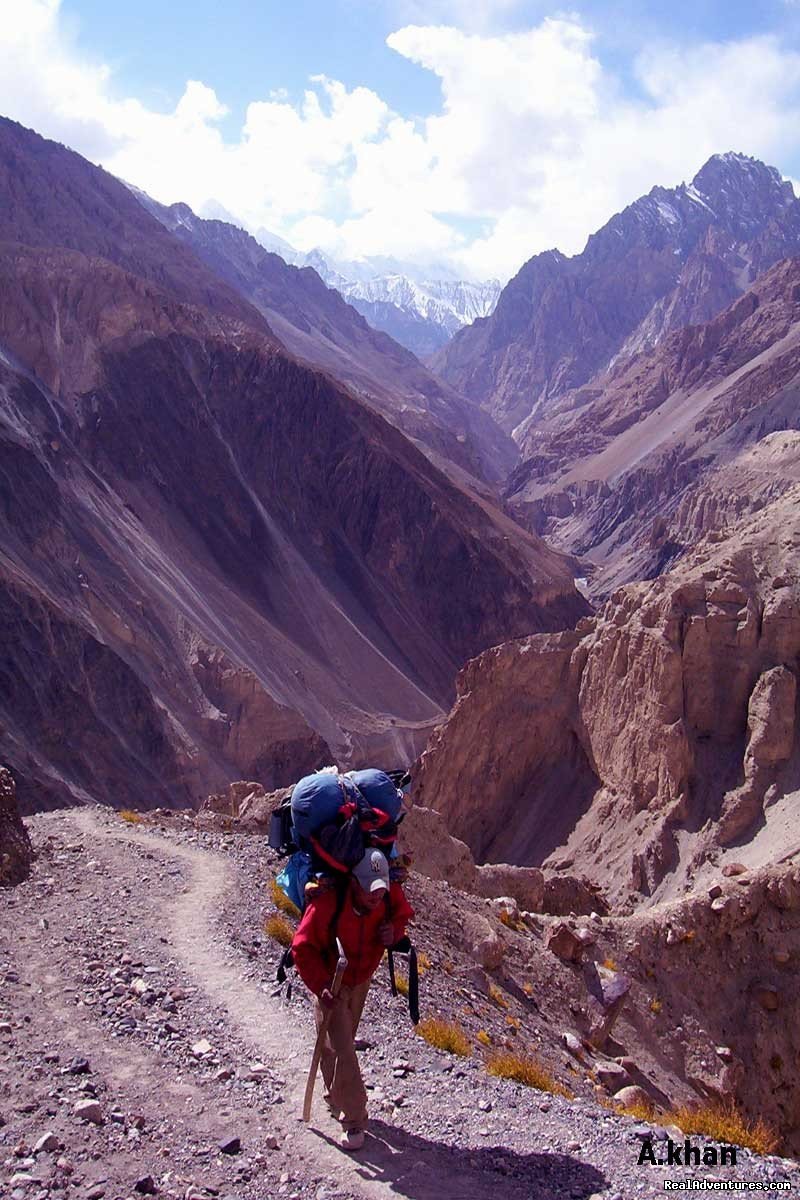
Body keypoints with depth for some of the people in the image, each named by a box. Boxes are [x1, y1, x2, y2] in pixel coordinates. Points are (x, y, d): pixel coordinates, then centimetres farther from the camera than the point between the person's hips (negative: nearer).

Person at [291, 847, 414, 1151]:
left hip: (362, 981, 5)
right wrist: (321, 986, -35)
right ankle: (354, 1120, 2)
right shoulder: (328, 903, -37)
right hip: (330, 983, -5)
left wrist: (394, 930, -21)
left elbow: (403, 913, 2)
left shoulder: (391, 896, -22)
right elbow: (302, 947, -26)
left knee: (344, 1041, 23)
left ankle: (337, 1098, 45)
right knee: (341, 1051, -10)